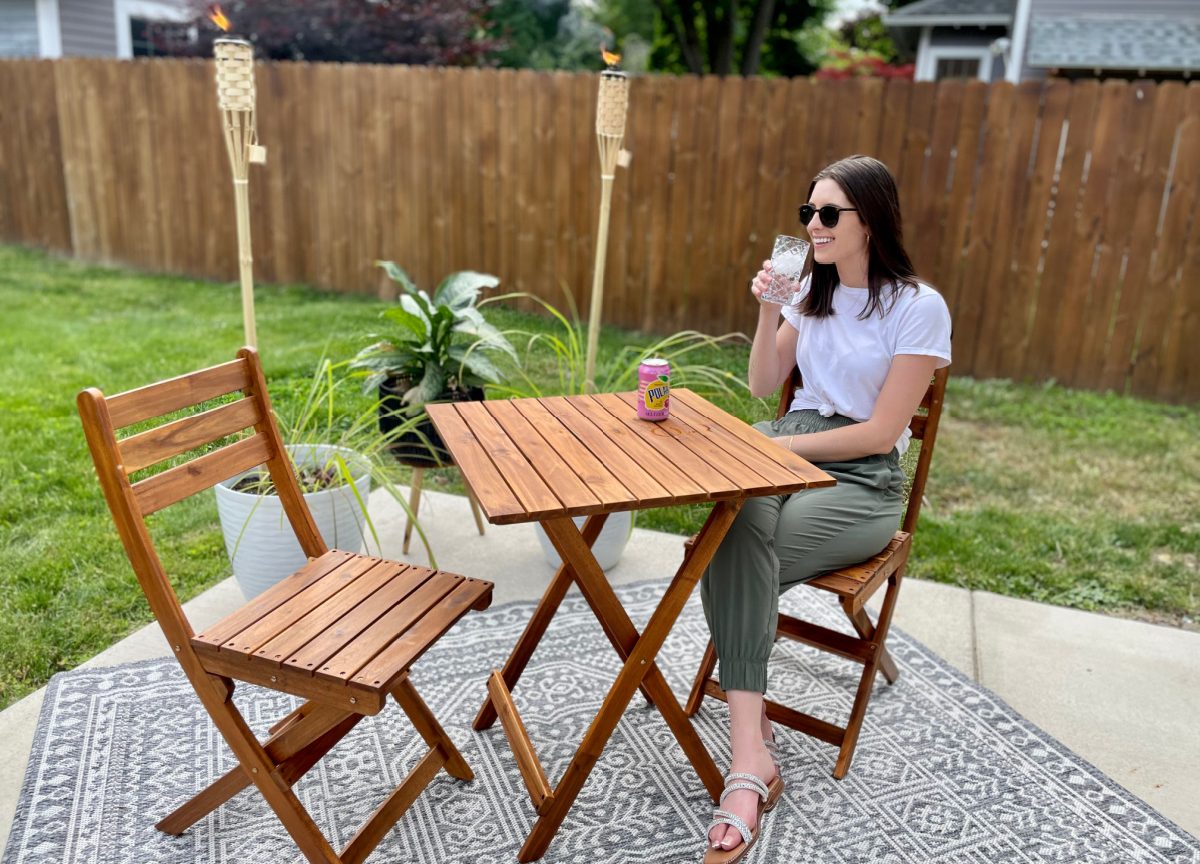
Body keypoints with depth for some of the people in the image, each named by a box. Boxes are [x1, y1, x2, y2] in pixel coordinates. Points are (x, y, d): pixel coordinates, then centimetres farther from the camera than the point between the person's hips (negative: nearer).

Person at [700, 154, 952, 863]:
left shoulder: (919, 307, -6)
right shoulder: (811, 290, 13)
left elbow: (881, 432, -11)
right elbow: (764, 386, 14)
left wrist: (781, 445, -12)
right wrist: (768, 311, 0)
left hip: (862, 481, -4)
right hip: (788, 447, 4)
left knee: (737, 554, -30)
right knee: (738, 522, -33)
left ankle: (749, 751, -17)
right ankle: (752, 755, -36)